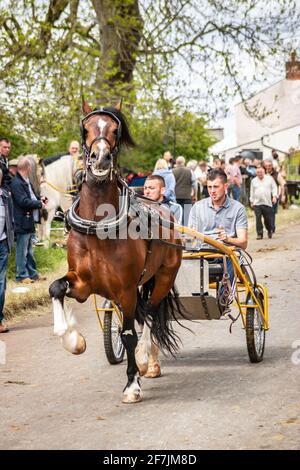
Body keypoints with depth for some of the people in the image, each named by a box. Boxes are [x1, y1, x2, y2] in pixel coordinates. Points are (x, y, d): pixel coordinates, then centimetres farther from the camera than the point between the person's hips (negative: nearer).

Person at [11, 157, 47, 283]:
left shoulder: (26, 182, 13)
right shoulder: (17, 183, -17)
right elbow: (24, 202, -23)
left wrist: (39, 200, 5)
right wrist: (39, 204, -13)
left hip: (29, 222, 10)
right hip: (22, 223, -10)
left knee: (29, 251, 17)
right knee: (22, 251, -1)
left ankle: (32, 273, 25)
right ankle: (22, 275, 6)